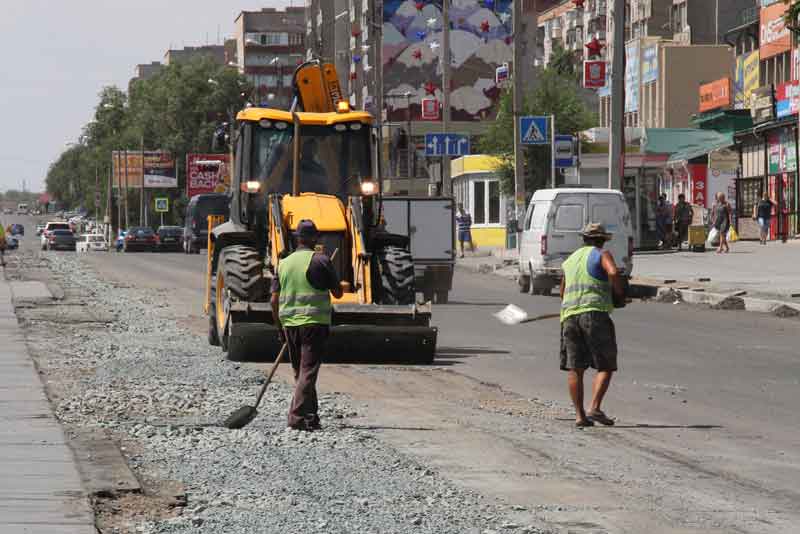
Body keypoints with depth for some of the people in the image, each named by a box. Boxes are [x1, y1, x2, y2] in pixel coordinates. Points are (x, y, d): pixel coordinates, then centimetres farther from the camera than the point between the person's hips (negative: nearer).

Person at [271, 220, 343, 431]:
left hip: (290, 324, 5)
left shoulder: (283, 263, 8)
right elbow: (338, 293, -1)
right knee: (308, 372, -6)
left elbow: (274, 300, 7)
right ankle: (297, 416, -16)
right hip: (314, 323, -5)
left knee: (300, 372, 17)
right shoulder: (320, 261, -7)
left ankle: (311, 416, 24)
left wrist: (279, 327, 16)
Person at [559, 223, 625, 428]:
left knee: (575, 368, 6)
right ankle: (594, 409, -15)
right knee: (605, 366, 0)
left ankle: (579, 415, 1)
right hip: (595, 313, -5)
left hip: (569, 315, 5)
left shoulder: (570, 260, 24)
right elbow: (613, 273, -16)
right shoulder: (602, 255, 5)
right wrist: (619, 294, -1)